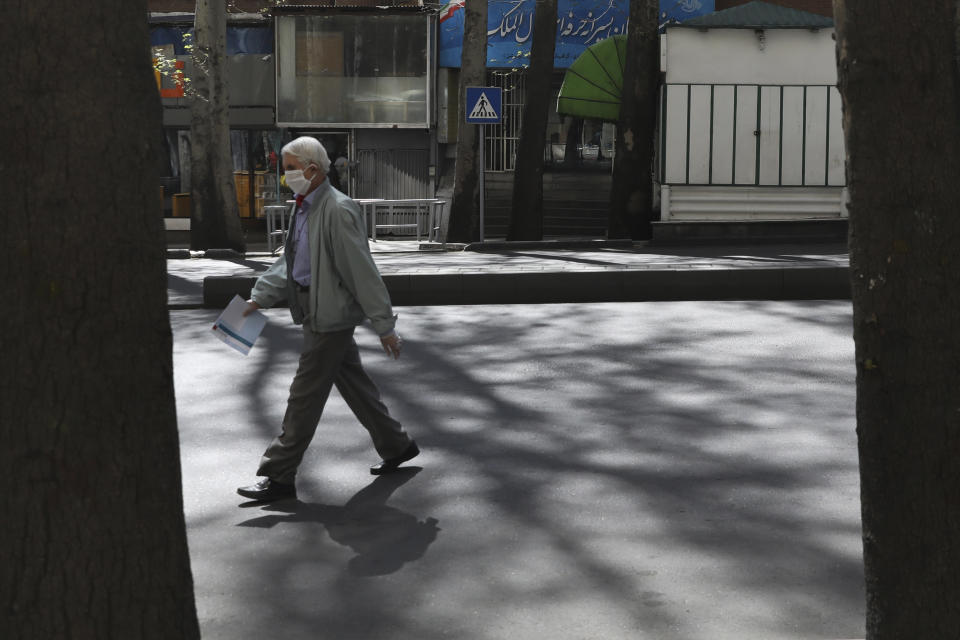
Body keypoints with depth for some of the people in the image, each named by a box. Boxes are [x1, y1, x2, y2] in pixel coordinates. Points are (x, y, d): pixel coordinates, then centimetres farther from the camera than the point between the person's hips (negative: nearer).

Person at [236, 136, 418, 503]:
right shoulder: (305, 208, 11)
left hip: (331, 315, -10)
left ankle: (279, 476, 4)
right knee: (353, 385, 18)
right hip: (317, 313, 10)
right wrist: (258, 299, 12)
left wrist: (384, 325, -19)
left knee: (305, 397, -4)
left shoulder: (338, 211, -20)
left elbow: (363, 272, -20)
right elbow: (289, 263, 20)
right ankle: (396, 446, 31)